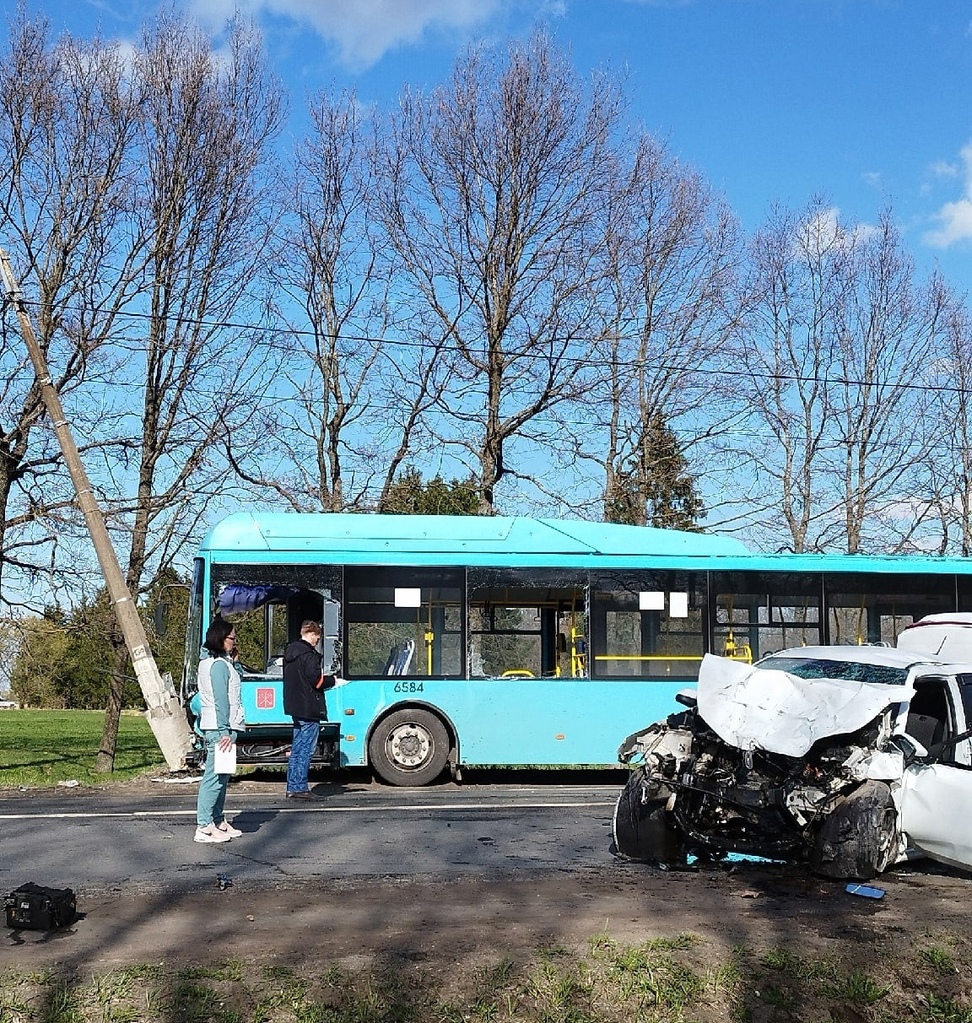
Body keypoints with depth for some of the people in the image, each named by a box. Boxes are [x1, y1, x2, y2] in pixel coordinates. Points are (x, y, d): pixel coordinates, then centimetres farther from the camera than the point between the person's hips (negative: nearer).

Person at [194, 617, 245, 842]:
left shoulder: (207, 662, 18)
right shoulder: (220, 665, -13)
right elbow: (221, 700, -18)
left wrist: (233, 662, 15)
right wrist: (224, 731, -20)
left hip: (216, 727, 10)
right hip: (220, 727, -10)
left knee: (220, 776, 15)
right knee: (214, 776, -10)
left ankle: (218, 822, 21)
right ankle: (204, 827, -11)